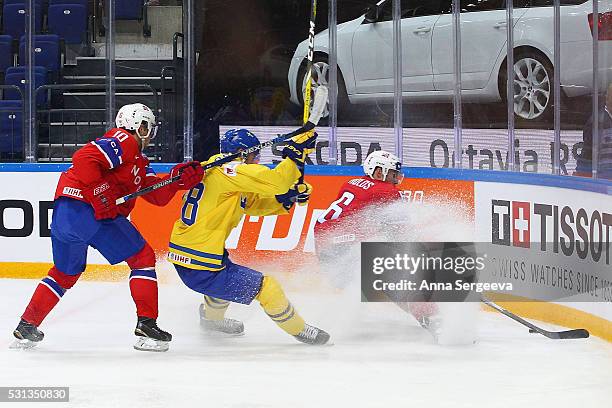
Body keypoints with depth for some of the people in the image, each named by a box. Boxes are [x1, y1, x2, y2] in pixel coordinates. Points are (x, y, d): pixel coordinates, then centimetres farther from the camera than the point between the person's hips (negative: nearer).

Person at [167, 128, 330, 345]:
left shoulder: (215, 169, 13)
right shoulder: (227, 170, -16)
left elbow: (254, 203, 18)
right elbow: (274, 182, -25)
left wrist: (288, 196, 5)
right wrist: (296, 152, -14)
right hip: (200, 270, -10)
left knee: (227, 271, 39)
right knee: (266, 287, -6)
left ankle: (211, 319, 61)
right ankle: (299, 330, 11)